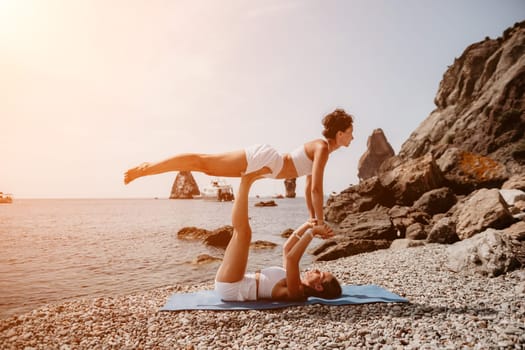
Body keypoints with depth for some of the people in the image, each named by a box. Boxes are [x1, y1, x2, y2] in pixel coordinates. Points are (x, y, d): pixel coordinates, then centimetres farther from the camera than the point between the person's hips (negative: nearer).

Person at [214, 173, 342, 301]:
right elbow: (287, 248, 17)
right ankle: (246, 181, 4)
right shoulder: (298, 287, 11)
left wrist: (311, 232, -27)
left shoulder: (296, 292, -18)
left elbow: (291, 258, -36)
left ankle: (246, 181, -6)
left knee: (243, 231, -21)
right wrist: (307, 226, 6)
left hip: (229, 288, -8)